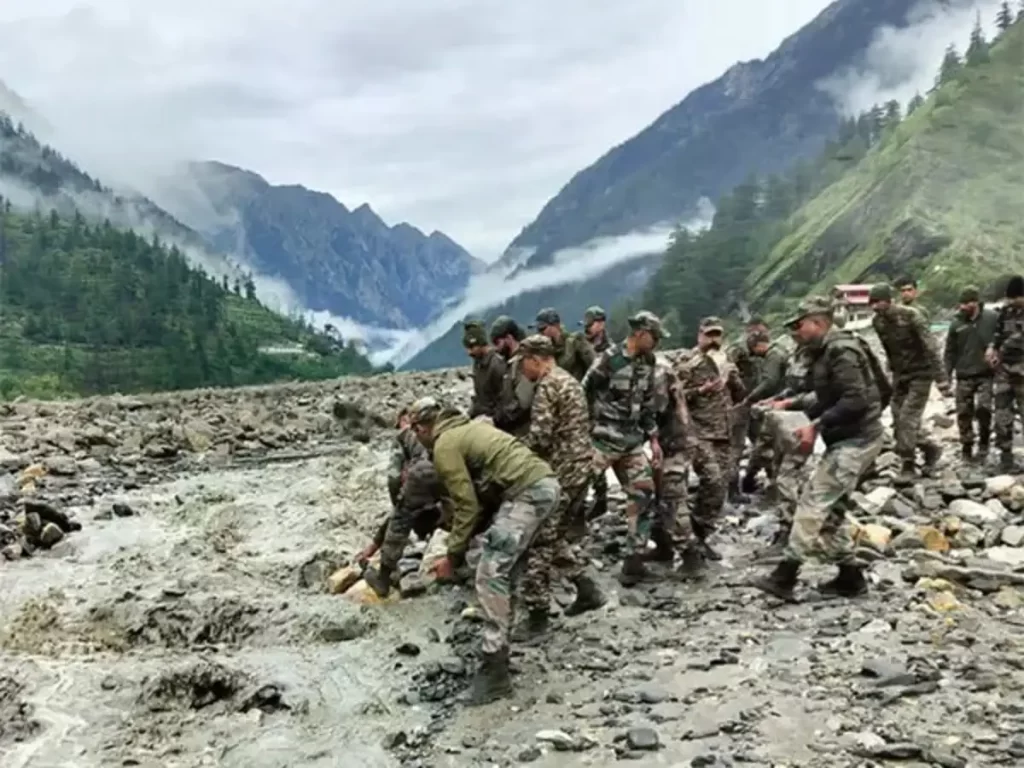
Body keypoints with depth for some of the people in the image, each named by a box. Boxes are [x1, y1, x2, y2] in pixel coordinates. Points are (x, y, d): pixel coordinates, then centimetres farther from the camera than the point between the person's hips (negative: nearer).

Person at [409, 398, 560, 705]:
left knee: (490, 574, -9)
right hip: (545, 483, 10)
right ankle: (499, 641, 30)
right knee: (504, 568, 20)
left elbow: (468, 505, -6)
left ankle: (495, 670, -9)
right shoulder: (467, 428, 25)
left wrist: (453, 557, 0)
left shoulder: (444, 446, -3)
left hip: (528, 491, -10)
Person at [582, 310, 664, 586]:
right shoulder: (609, 359, -14)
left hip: (632, 440, 7)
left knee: (643, 493, 2)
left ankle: (634, 559, 8)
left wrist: (653, 438, 13)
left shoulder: (647, 362, 8)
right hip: (603, 438, -7)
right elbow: (582, 395, -11)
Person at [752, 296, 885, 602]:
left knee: (814, 502, -13)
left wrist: (816, 426, -25)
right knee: (829, 507, 12)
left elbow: (855, 400, -24)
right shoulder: (825, 351, 13)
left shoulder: (841, 351, -17)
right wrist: (791, 403, 13)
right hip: (845, 440, 10)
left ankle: (785, 576, -12)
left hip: (855, 440, -10)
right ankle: (850, 576, 19)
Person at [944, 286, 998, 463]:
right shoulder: (957, 323, 2)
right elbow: (950, 351, 6)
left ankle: (984, 443, 9)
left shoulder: (992, 318, -4)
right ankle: (966, 447, 20)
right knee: (964, 413, 4)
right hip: (964, 376, 2)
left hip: (986, 374, -2)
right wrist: (946, 375, 2)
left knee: (984, 408, -13)